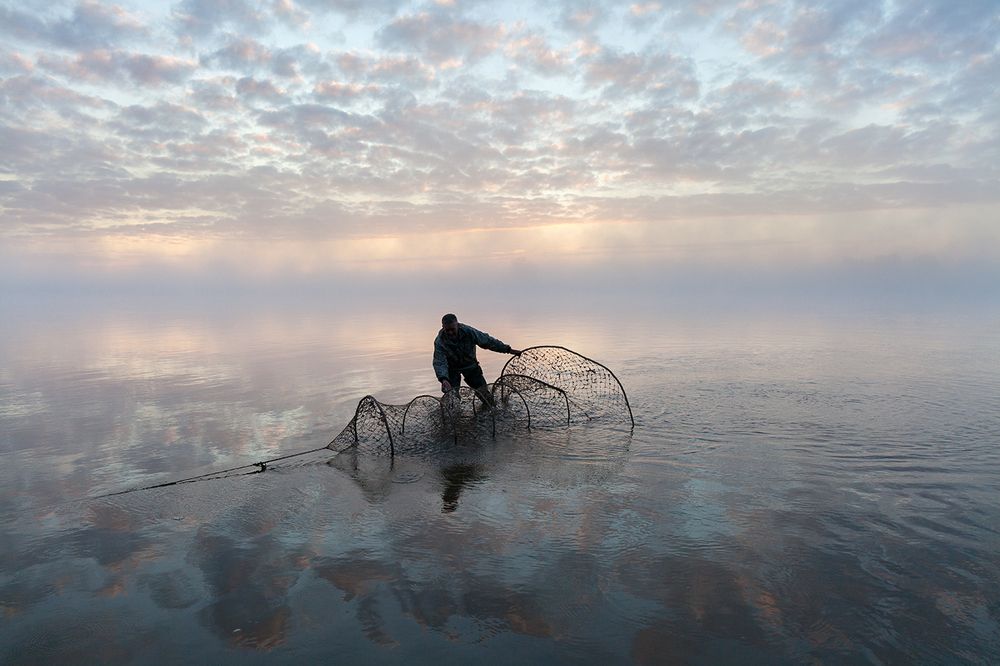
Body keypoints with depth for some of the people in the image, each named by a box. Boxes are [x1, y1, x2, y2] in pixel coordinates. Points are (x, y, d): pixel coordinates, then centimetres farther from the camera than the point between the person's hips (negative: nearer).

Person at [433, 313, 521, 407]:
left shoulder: (468, 331, -25)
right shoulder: (440, 342, -28)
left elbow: (487, 341, -16)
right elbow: (439, 363, -33)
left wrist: (508, 349, -13)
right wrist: (443, 379, -53)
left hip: (469, 364, 1)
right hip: (452, 369, -1)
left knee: (483, 391, -1)